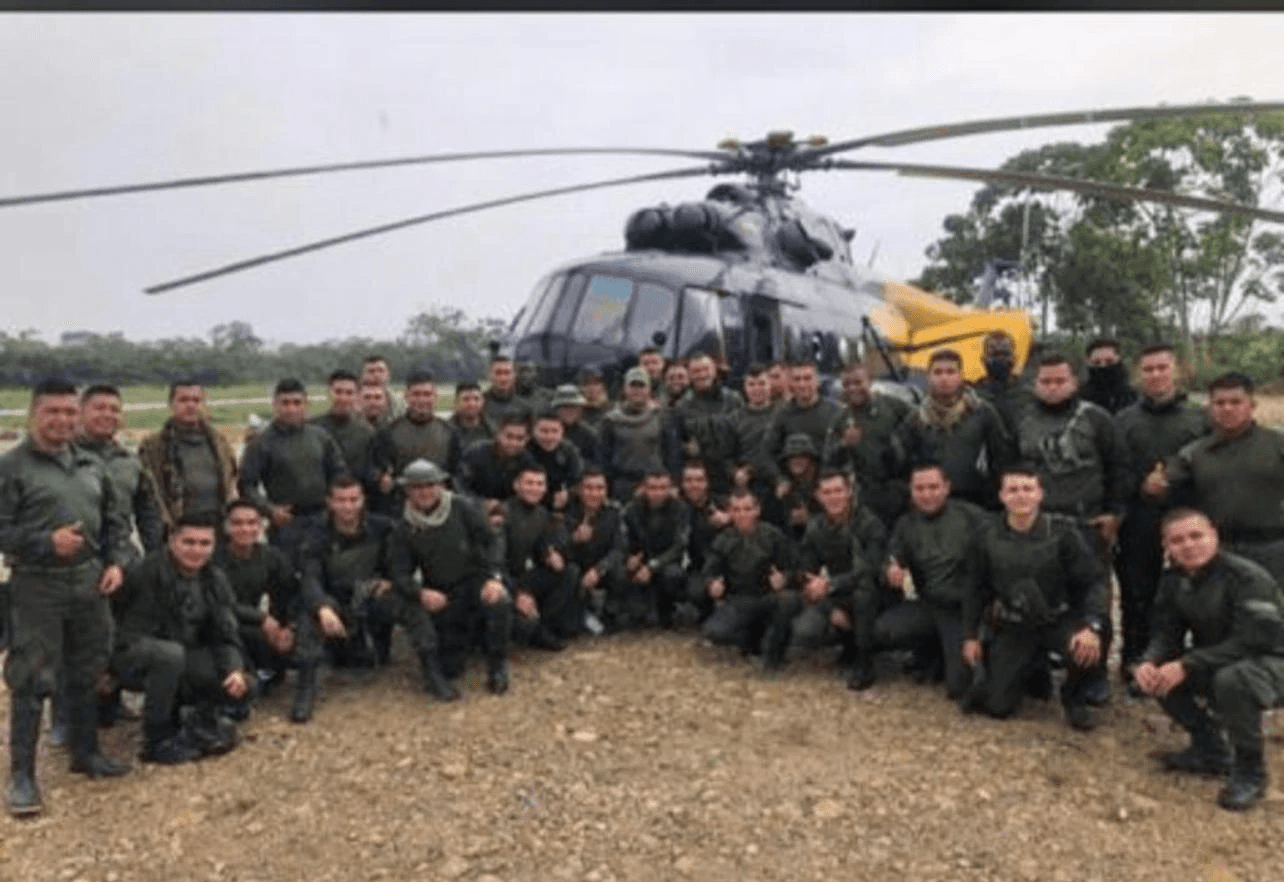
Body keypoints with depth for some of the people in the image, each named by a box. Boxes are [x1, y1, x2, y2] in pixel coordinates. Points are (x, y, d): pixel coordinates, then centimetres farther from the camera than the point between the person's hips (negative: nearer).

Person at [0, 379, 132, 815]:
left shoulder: (92, 465, 10)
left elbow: (115, 520, 16)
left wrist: (116, 562, 3)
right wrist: (47, 543, -20)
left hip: (90, 582, 6)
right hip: (37, 587, -5)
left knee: (87, 674, 15)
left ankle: (85, 752, 30)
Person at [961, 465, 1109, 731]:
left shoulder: (1062, 532, -17)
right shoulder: (988, 539, -8)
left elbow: (1094, 580, -17)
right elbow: (978, 590, 5)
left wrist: (1092, 626, -33)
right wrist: (970, 635, 4)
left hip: (1062, 620, -2)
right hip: (1015, 627, 2)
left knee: (1088, 650, -37)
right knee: (997, 706, -6)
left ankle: (1073, 697, 1)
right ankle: (1031, 666, 29)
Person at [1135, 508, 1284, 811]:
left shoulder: (1248, 577, -24)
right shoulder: (1173, 580, -2)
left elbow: (1251, 641, -30)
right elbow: (1166, 633, -2)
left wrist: (1186, 666, -36)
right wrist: (1149, 662, -26)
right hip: (1216, 663, 7)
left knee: (1232, 679, -38)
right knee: (1156, 672, -12)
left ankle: (1250, 771, -11)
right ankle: (1211, 750, 8)